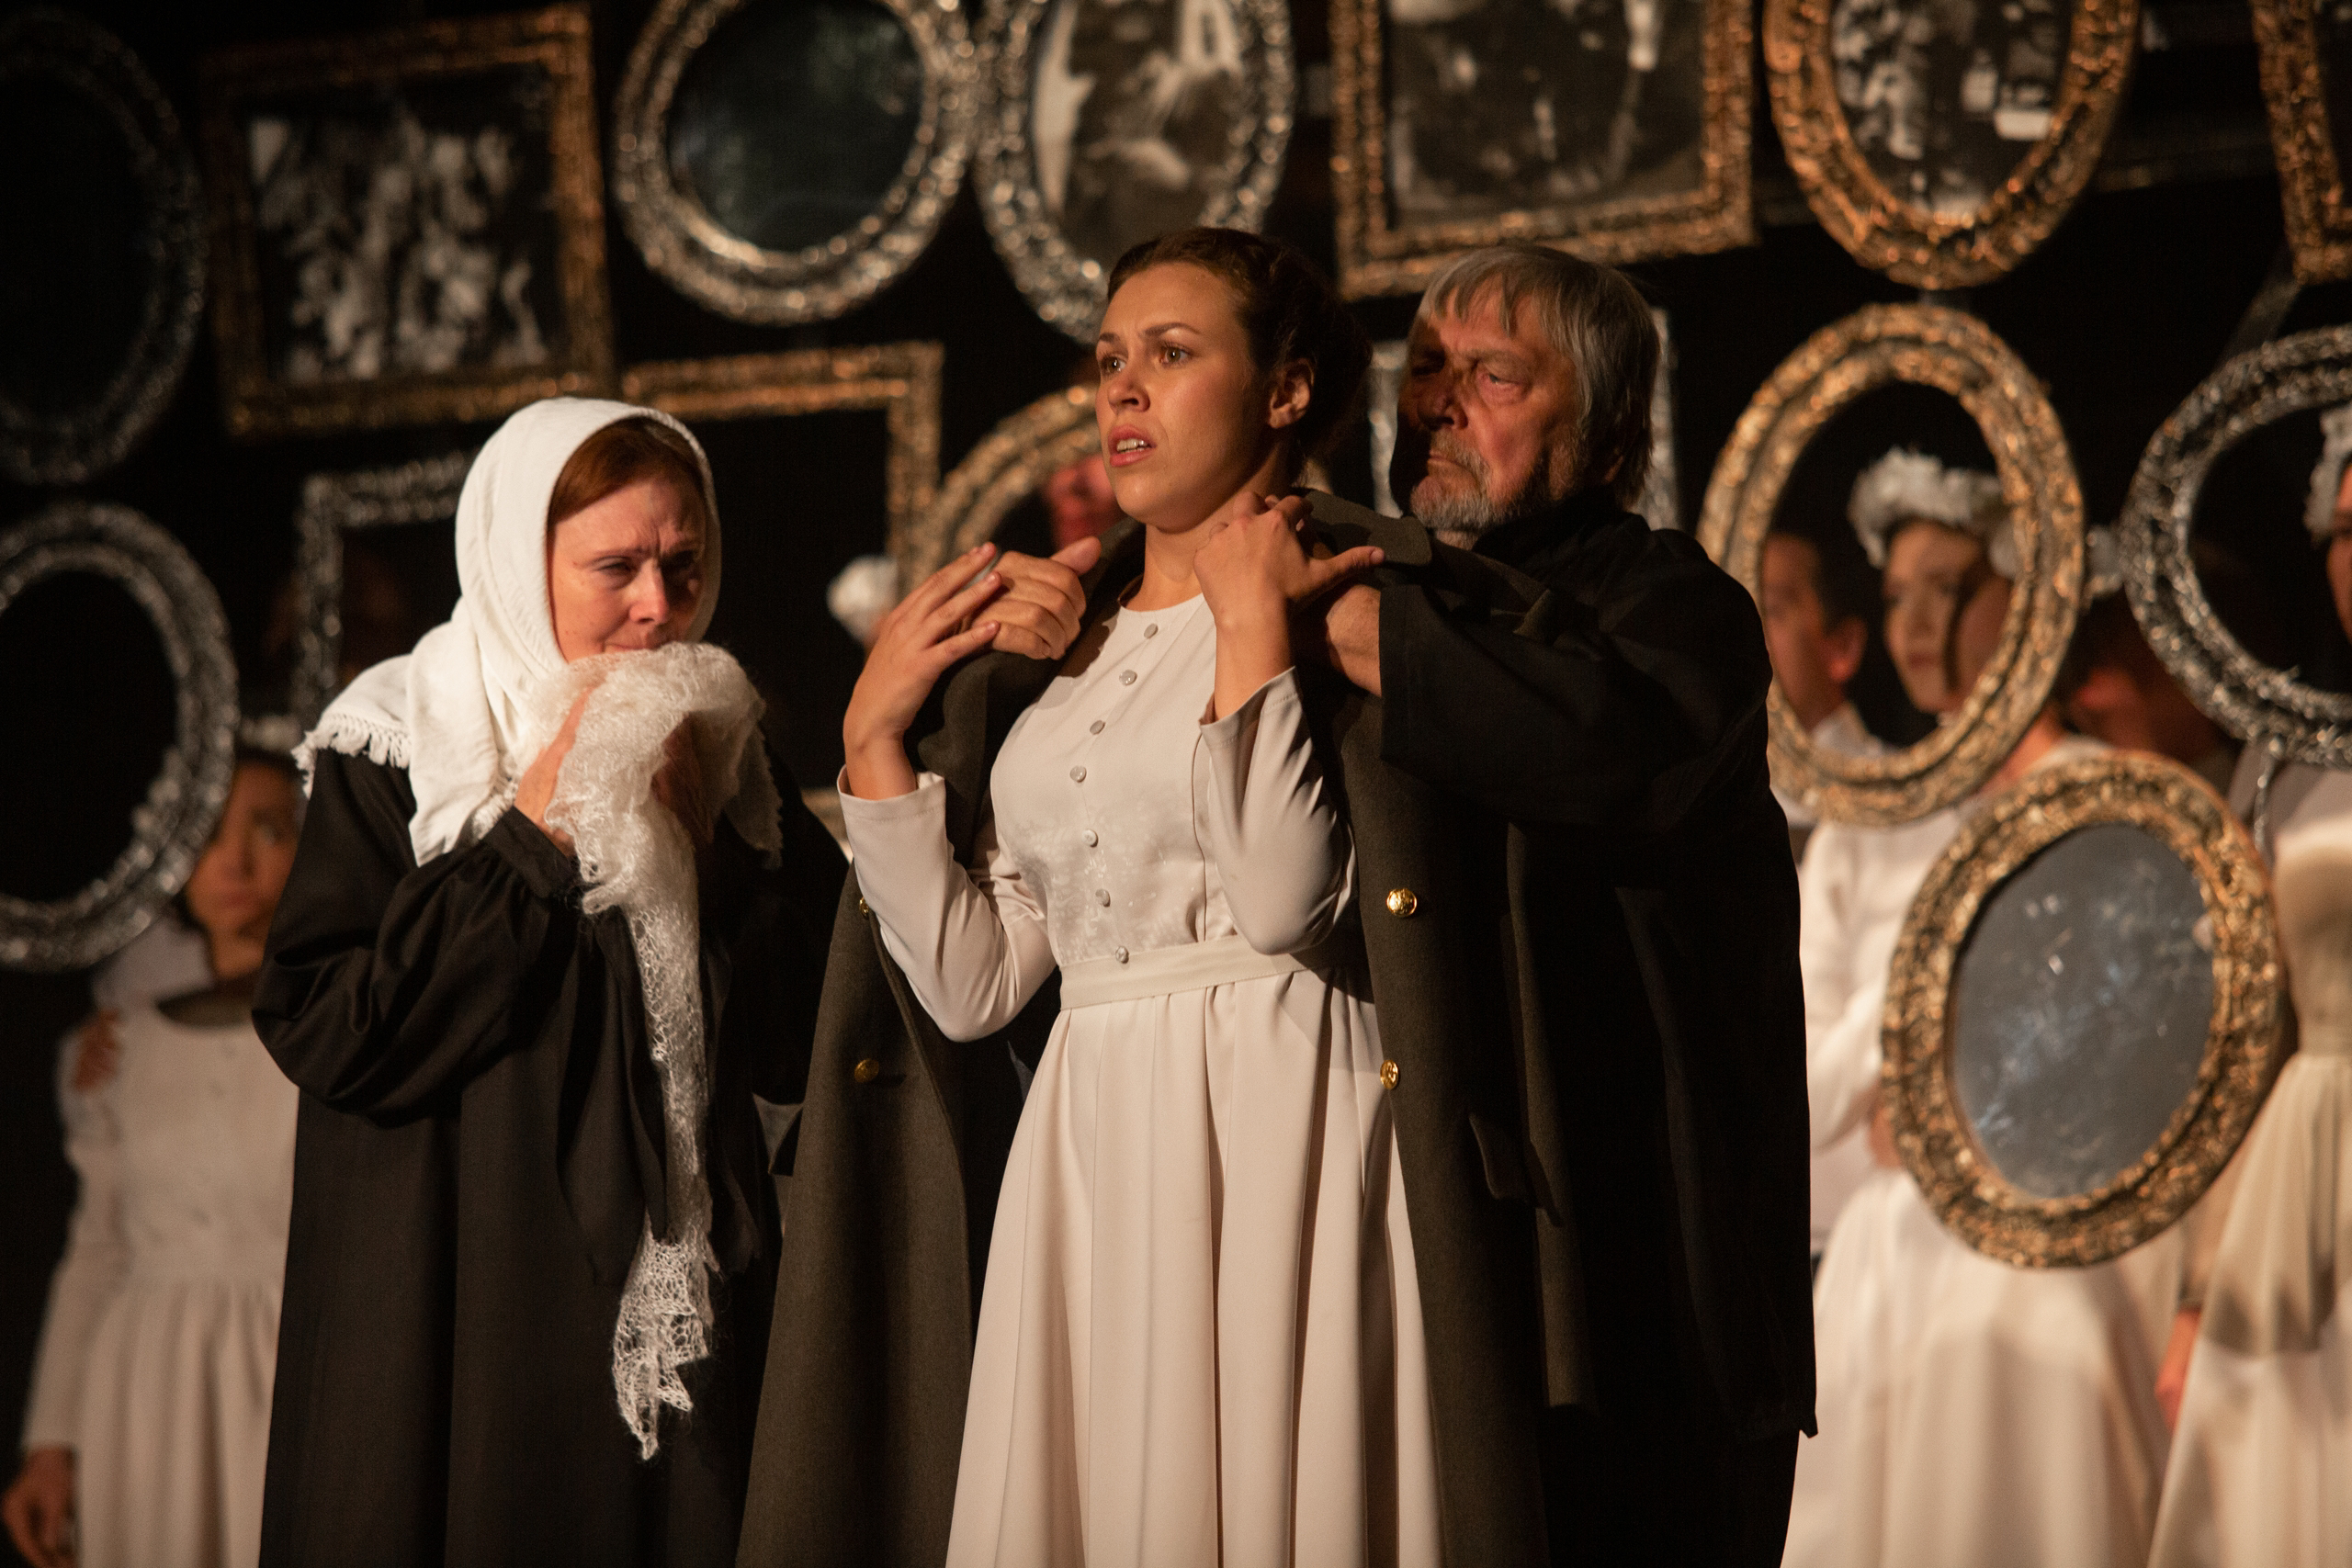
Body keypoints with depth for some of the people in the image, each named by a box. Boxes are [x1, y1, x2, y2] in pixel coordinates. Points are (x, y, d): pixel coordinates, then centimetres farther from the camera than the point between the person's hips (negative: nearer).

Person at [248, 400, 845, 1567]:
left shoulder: (712, 751, 9)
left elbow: (794, 1048, 3)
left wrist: (704, 840, -8)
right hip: (464, 1313, -4)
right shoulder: (393, 751, -3)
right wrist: (538, 836, -14)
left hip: (675, 1314, 4)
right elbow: (321, 1031, -15)